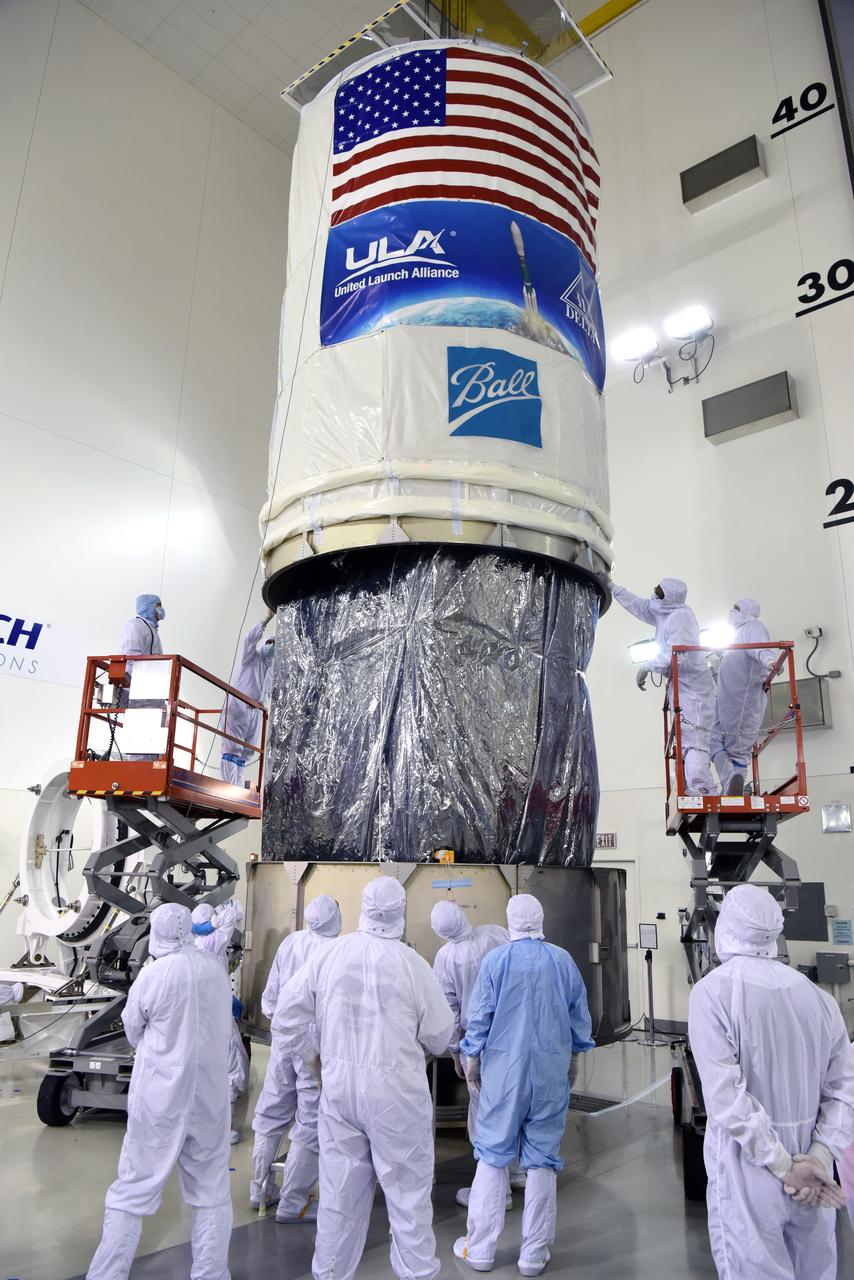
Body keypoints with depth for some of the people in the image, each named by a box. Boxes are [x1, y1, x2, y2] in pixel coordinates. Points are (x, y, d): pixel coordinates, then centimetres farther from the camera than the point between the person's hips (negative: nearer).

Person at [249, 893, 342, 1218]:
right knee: (310, 1124, 7)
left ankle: (259, 1188, 34)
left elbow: (270, 994, 5)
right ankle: (292, 1202, 15)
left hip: (284, 1037, 6)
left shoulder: (291, 942, -3)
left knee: (271, 1114, 19)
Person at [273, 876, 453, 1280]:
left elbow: (287, 1014, 0)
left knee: (339, 1189, 17)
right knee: (408, 1187, 13)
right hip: (396, 1089, -3)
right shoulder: (411, 963, -15)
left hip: (338, 1084, 3)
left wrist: (311, 1052, 15)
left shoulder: (328, 955, -7)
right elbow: (440, 1035, -5)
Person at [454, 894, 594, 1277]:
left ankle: (480, 1248, 18)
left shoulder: (495, 960, -9)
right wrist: (572, 1057, 19)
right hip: (552, 1072, 1)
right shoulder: (563, 960, -4)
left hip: (504, 1070, -1)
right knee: (543, 1159, 11)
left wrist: (472, 1059, 9)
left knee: (493, 1155, 11)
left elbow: (479, 1015, -5)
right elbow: (580, 1015, 5)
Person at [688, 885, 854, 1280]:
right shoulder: (817, 997, -1)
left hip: (751, 1173, -5)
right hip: (812, 1180, 5)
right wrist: (817, 1158, -5)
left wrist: (783, 1165, -12)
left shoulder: (713, 991, -15)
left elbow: (726, 1095, -20)